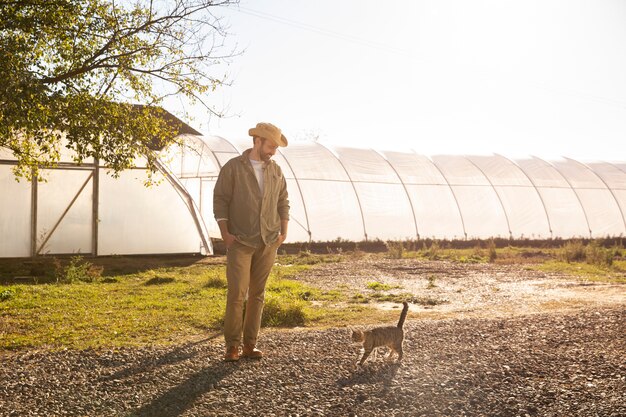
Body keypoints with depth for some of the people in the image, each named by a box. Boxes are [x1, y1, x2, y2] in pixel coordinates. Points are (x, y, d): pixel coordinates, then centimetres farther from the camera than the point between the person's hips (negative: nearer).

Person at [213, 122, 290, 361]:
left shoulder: (276, 171, 9)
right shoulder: (233, 167, -3)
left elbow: (283, 201, 15)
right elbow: (220, 199, -4)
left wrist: (284, 231, 6)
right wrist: (224, 231, -10)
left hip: (268, 243, 4)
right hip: (240, 242, -4)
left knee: (257, 294, 6)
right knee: (236, 293, -7)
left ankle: (250, 344, 13)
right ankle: (232, 346, 4)